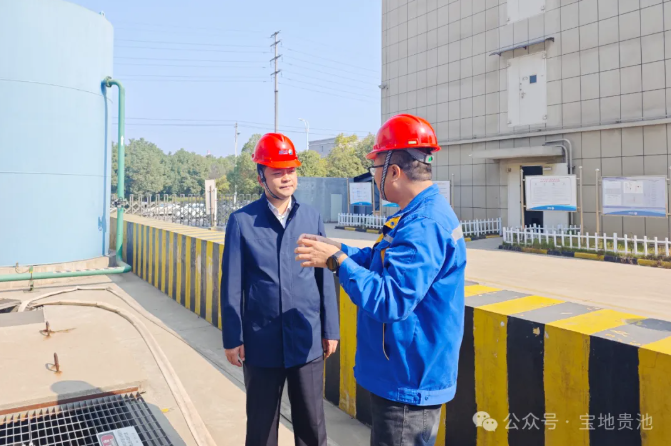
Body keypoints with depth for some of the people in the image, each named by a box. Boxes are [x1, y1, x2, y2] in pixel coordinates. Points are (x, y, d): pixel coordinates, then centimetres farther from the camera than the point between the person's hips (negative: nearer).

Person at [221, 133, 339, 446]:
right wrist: (232, 338, -3)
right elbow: (232, 285, -4)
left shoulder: (312, 218, -1)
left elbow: (325, 277, 2)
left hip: (307, 340, 2)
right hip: (261, 342, -1)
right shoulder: (241, 221, -7)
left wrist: (330, 329, 4)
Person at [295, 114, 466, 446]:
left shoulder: (424, 225, -28)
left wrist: (337, 260, -24)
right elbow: (384, 261, 16)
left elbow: (389, 301, -31)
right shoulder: (422, 213, 6)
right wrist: (336, 250, 5)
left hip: (408, 382, -10)